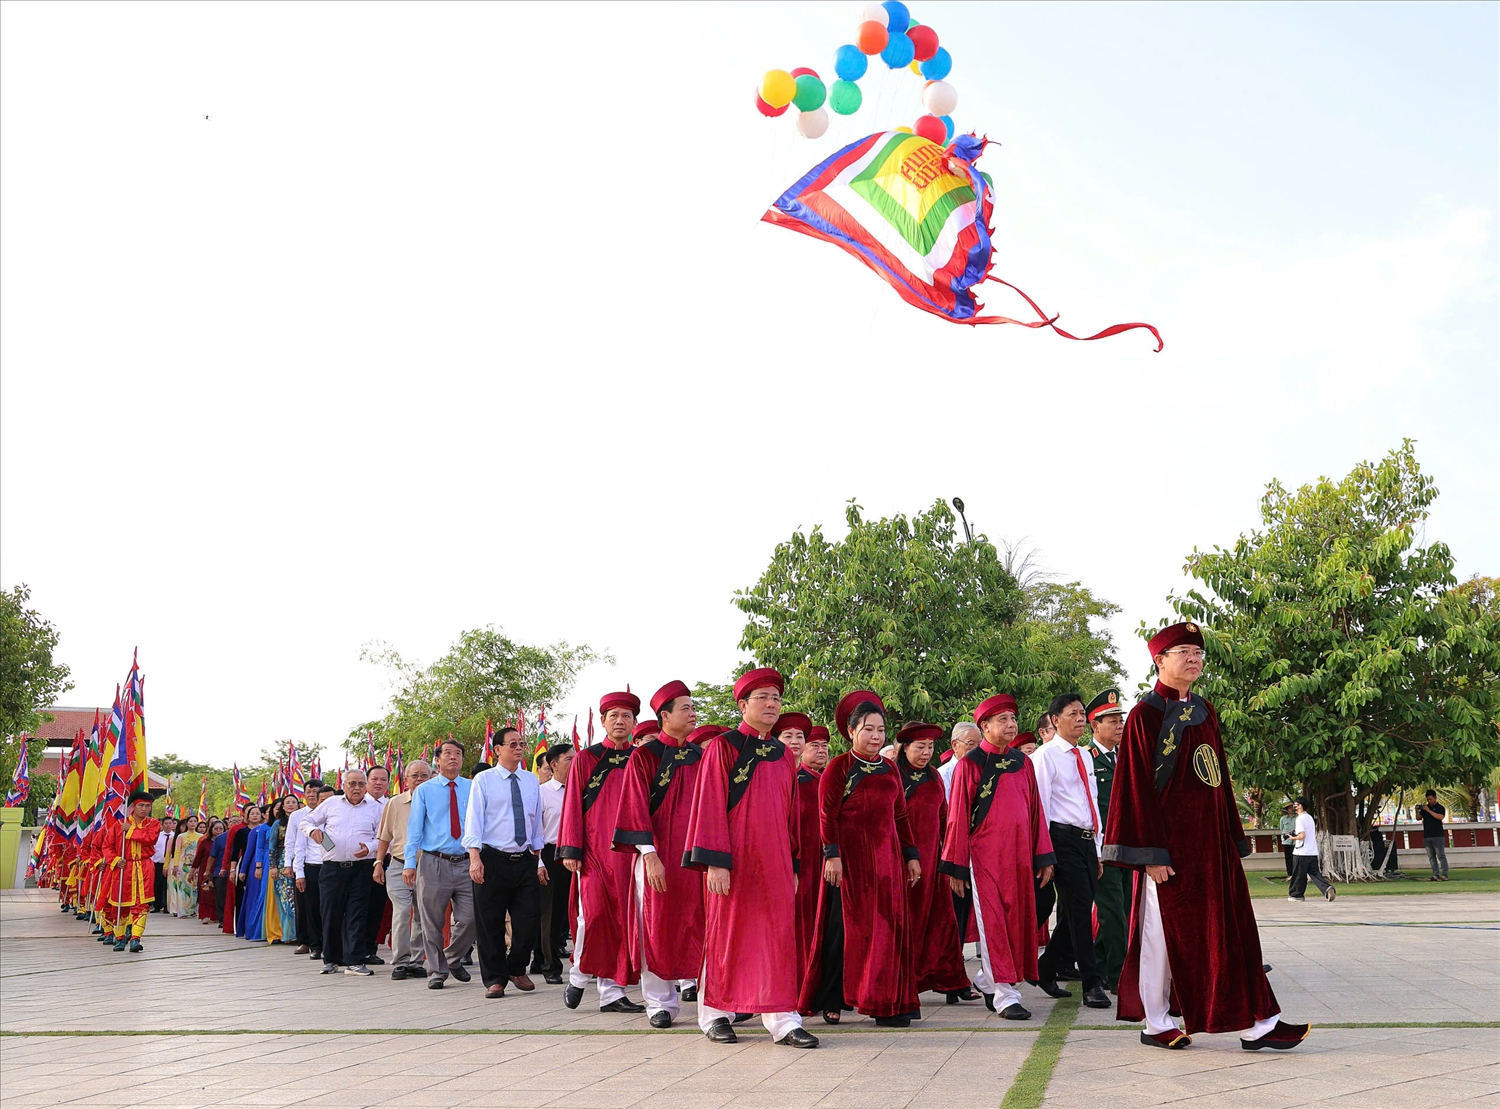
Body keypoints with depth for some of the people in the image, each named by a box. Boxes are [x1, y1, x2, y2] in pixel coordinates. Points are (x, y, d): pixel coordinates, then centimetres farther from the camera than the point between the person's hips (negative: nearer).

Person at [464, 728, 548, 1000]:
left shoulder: (532, 781, 12)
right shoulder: (484, 780, -1)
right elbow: (474, 820, -7)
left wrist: (538, 860, 13)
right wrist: (475, 858, -19)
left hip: (526, 861, 4)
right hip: (493, 860, -3)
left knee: (529, 920, 2)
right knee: (491, 924, 3)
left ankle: (517, 970, 25)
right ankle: (494, 979, 16)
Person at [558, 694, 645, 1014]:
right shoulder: (585, 759, 6)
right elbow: (573, 805, 3)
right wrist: (570, 849, -5)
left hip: (629, 852, 2)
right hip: (594, 850, -2)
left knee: (622, 917, 0)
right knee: (595, 912, -11)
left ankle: (612, 991, 6)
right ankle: (579, 975, 12)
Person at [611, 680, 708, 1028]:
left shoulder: (699, 757, 11)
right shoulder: (645, 756, -3)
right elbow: (636, 807, -8)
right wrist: (649, 854, -16)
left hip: (695, 855, 4)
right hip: (659, 854, -4)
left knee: (697, 922, 0)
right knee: (657, 927, 1)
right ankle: (660, 1003, 9)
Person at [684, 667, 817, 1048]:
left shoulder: (783, 754, 12)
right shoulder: (722, 747, -4)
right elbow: (710, 806, -9)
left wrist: (793, 864, 13)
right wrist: (715, 861, -15)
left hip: (774, 859, 5)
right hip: (734, 858, -5)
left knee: (778, 936, 1)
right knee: (726, 932, 4)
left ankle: (782, 1020, 3)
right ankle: (716, 1014, 18)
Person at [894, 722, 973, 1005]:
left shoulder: (934, 776, 14)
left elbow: (943, 815, 18)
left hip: (931, 854, 5)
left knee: (941, 916, 2)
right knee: (905, 918, 0)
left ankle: (950, 981, 7)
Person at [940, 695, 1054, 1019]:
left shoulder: (1023, 763, 10)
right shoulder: (970, 764, -4)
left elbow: (1035, 810, 12)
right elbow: (958, 815, -3)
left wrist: (1044, 856, 7)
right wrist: (956, 866, -5)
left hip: (1019, 855, 5)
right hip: (984, 855, -5)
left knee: (1016, 919, 9)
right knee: (992, 922, -6)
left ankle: (986, 979, 27)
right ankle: (1004, 994, -3)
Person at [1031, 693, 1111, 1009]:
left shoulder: (1085, 757, 18)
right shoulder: (1046, 755, -6)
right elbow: (1041, 805, -10)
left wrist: (1097, 849, 19)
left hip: (1087, 841, 8)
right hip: (1064, 839, -7)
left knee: (1075, 912, 10)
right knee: (1079, 911, -8)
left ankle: (1046, 969, 25)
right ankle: (1091, 984, -3)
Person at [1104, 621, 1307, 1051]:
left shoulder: (1205, 712, 13)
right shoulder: (1145, 715, -8)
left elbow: (1220, 777, 15)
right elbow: (1137, 787, -11)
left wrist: (1234, 838, 11)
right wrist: (1152, 853, -16)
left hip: (1211, 839, 7)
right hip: (1170, 839, -7)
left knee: (1230, 928, 5)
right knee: (1164, 930, 2)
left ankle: (1256, 1023, 8)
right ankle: (1156, 1023, 14)